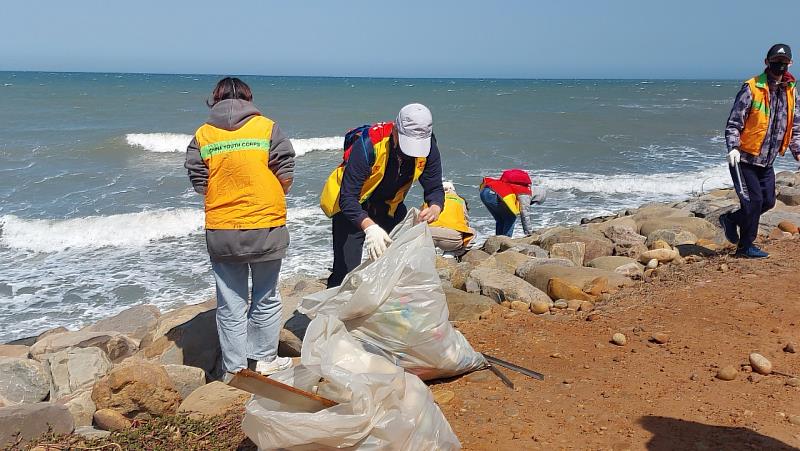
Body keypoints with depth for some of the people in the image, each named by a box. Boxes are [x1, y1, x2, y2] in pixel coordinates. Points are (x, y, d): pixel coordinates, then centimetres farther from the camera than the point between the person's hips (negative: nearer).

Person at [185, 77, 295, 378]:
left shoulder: (202, 135, 1)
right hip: (266, 228, -1)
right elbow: (286, 174, -6)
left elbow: (199, 183, 0)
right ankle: (263, 359, 25)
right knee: (266, 298, 16)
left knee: (230, 303, 12)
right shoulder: (267, 127, -3)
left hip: (221, 230, 2)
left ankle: (234, 368, 17)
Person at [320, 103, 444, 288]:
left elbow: (435, 189, -12)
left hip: (389, 205, 5)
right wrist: (370, 227, -52)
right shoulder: (368, 144, -35)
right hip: (350, 206, -5)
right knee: (346, 270, -14)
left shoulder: (428, 146, -19)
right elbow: (348, 198, -36)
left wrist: (434, 208, -36)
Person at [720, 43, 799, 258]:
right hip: (744, 159, -7)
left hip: (767, 161, 7)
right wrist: (733, 148, -26)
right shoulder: (751, 88, -13)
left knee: (768, 201, 9)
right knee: (753, 200, -6)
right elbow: (733, 123, -14)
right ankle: (746, 246, 9)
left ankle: (731, 220, 31)